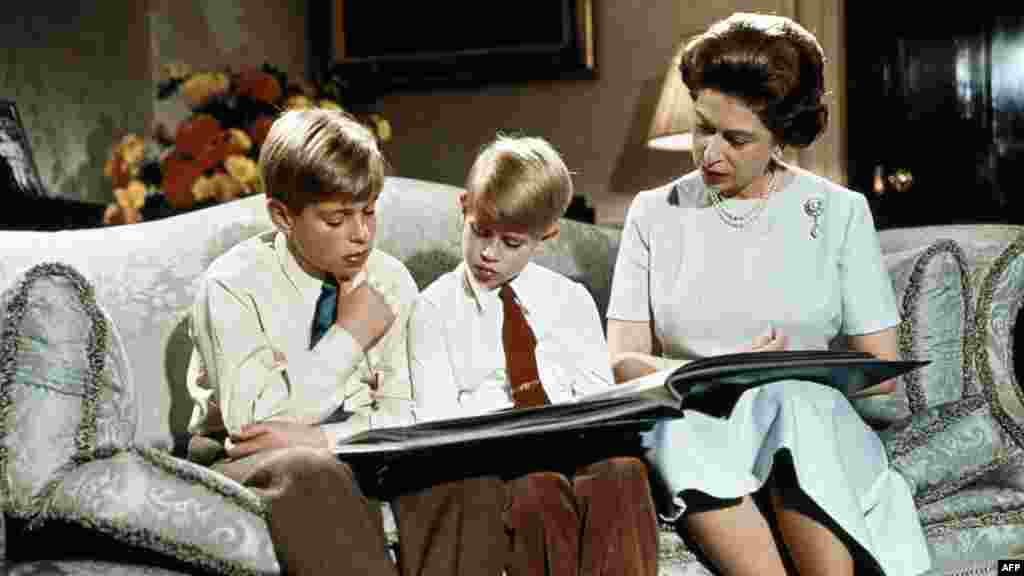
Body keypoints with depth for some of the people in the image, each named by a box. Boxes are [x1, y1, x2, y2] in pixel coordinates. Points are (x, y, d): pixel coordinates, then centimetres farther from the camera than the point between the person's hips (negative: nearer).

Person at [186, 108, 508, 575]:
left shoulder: (391, 280, 2)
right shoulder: (233, 285, -11)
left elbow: (405, 416, -1)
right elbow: (251, 422, -21)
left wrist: (318, 436, -20)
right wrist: (349, 336, -17)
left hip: (356, 454, 4)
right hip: (250, 465, -3)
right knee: (313, 475, -38)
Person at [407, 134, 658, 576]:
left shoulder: (571, 300, 15)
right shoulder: (435, 308, 7)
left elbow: (598, 392, 10)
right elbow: (436, 418, 0)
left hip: (576, 443, 2)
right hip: (493, 454, -2)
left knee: (623, 471, -32)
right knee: (539, 489, -36)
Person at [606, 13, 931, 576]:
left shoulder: (839, 212, 8)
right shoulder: (654, 213, 10)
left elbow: (881, 367, 6)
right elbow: (622, 362, 3)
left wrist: (791, 378, -11)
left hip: (811, 424, 0)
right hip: (688, 432, 1)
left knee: (789, 403, -35)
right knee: (686, 424, -35)